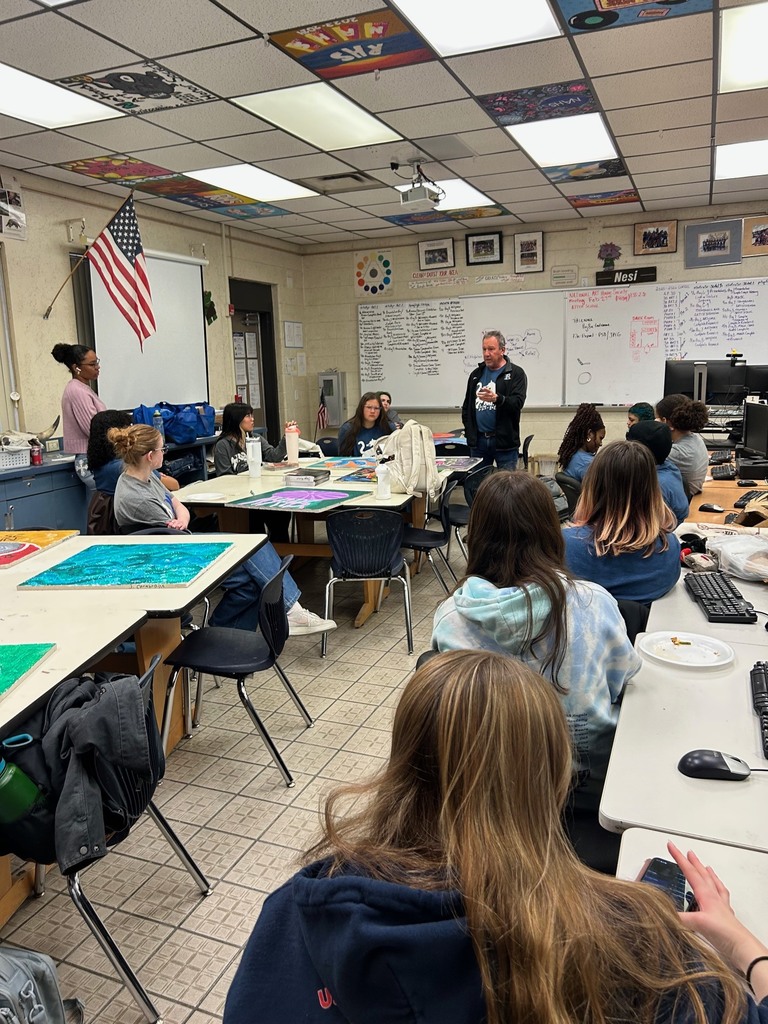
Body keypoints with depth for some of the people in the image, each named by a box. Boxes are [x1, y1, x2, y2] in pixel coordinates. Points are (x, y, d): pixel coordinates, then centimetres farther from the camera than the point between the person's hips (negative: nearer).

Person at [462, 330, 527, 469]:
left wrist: (497, 399, -32)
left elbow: (518, 402, -14)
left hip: (504, 441, -4)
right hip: (478, 440, 4)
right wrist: (469, 430, 8)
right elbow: (467, 406, 20)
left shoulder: (516, 373, -1)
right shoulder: (476, 374, 14)